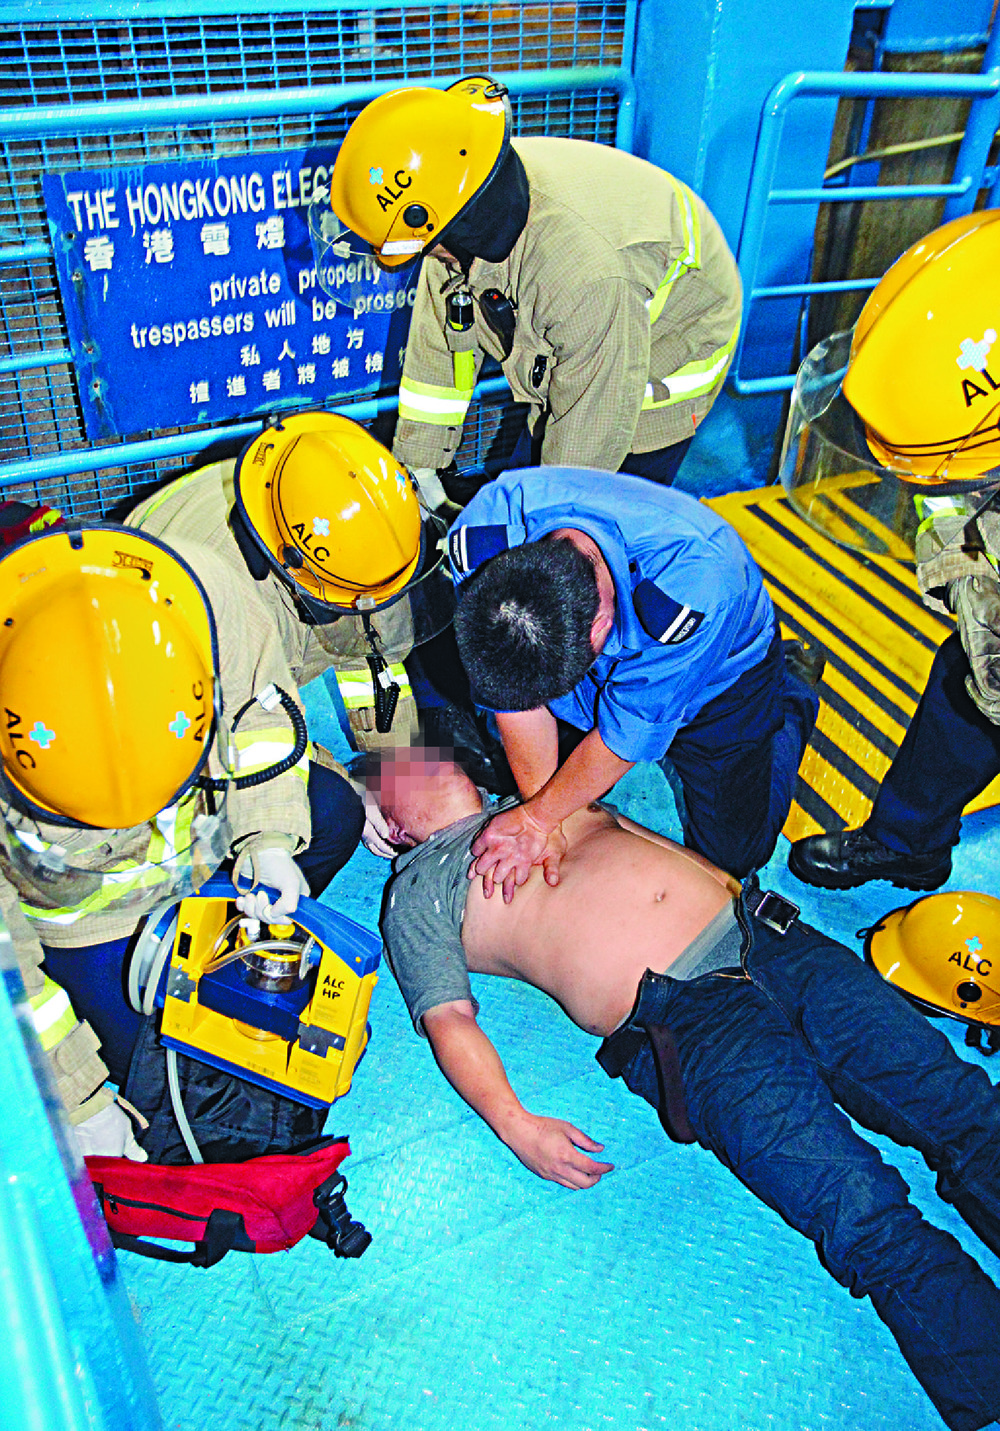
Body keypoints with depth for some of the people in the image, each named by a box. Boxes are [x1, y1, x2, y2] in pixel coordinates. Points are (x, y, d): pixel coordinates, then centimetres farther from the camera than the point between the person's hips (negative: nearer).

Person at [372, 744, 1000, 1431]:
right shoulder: (416, 892, 10)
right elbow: (447, 1018, 1)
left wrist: (744, 892, 19)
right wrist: (516, 1126, -14)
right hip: (685, 1020, -5)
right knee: (863, 1212, -20)